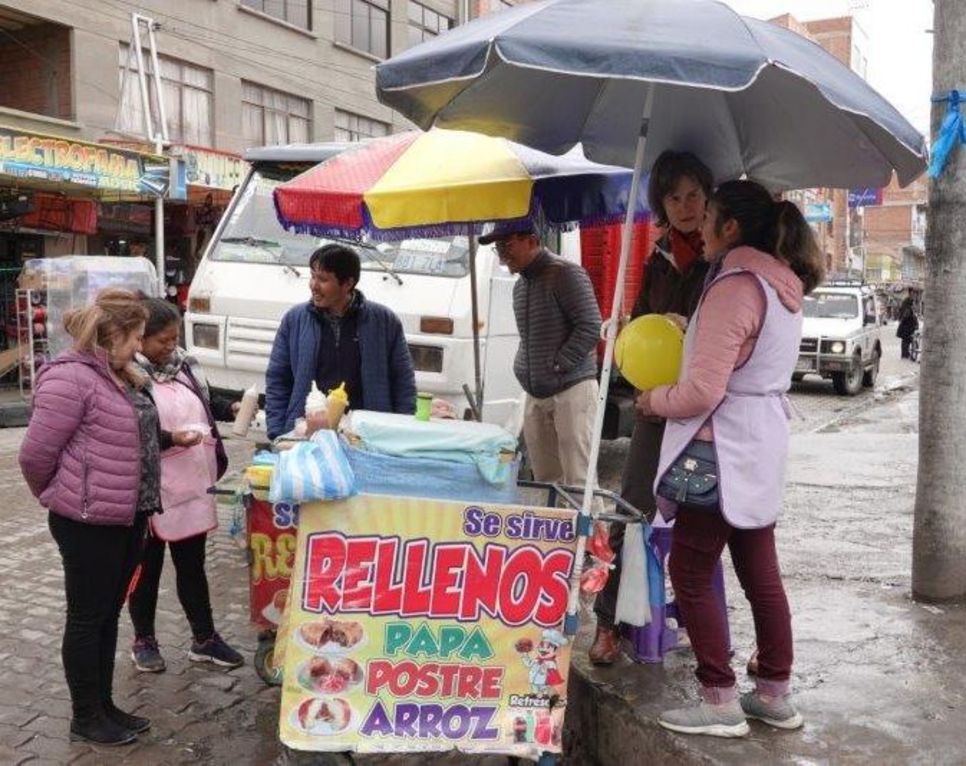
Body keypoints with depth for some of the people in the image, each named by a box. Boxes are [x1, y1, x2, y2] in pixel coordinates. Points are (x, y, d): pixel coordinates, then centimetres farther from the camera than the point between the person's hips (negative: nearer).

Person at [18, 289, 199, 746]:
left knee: (108, 614, 18)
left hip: (128, 515, 9)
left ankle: (105, 706, 31)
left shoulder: (117, 375, 10)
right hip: (89, 522, -9)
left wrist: (172, 438, 13)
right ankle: (86, 718, 21)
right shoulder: (70, 378, -19)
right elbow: (36, 455, -17)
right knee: (87, 619, 6)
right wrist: (62, 498, -2)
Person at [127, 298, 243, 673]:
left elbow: (203, 405, 21)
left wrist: (231, 410, 7)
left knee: (192, 565, 16)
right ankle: (144, 640, 32)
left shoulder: (182, 365, 5)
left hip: (191, 486, 6)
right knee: (147, 569, 13)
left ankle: (204, 639, 28)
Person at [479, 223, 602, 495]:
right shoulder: (520, 285, 16)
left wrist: (556, 366, -15)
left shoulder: (566, 273, -10)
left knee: (577, 479, -8)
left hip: (571, 389, -8)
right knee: (544, 479, 9)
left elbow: (590, 327, -15)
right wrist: (521, 367, 9)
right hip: (535, 394, 8)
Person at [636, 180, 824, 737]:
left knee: (690, 573, 1)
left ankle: (721, 702, 9)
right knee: (761, 573, 15)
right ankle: (775, 694, 26)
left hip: (721, 451, -10)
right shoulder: (782, 287, 12)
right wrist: (689, 330, 12)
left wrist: (653, 400, -4)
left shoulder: (734, 287, -18)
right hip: (761, 447, 10)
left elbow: (701, 392, -22)